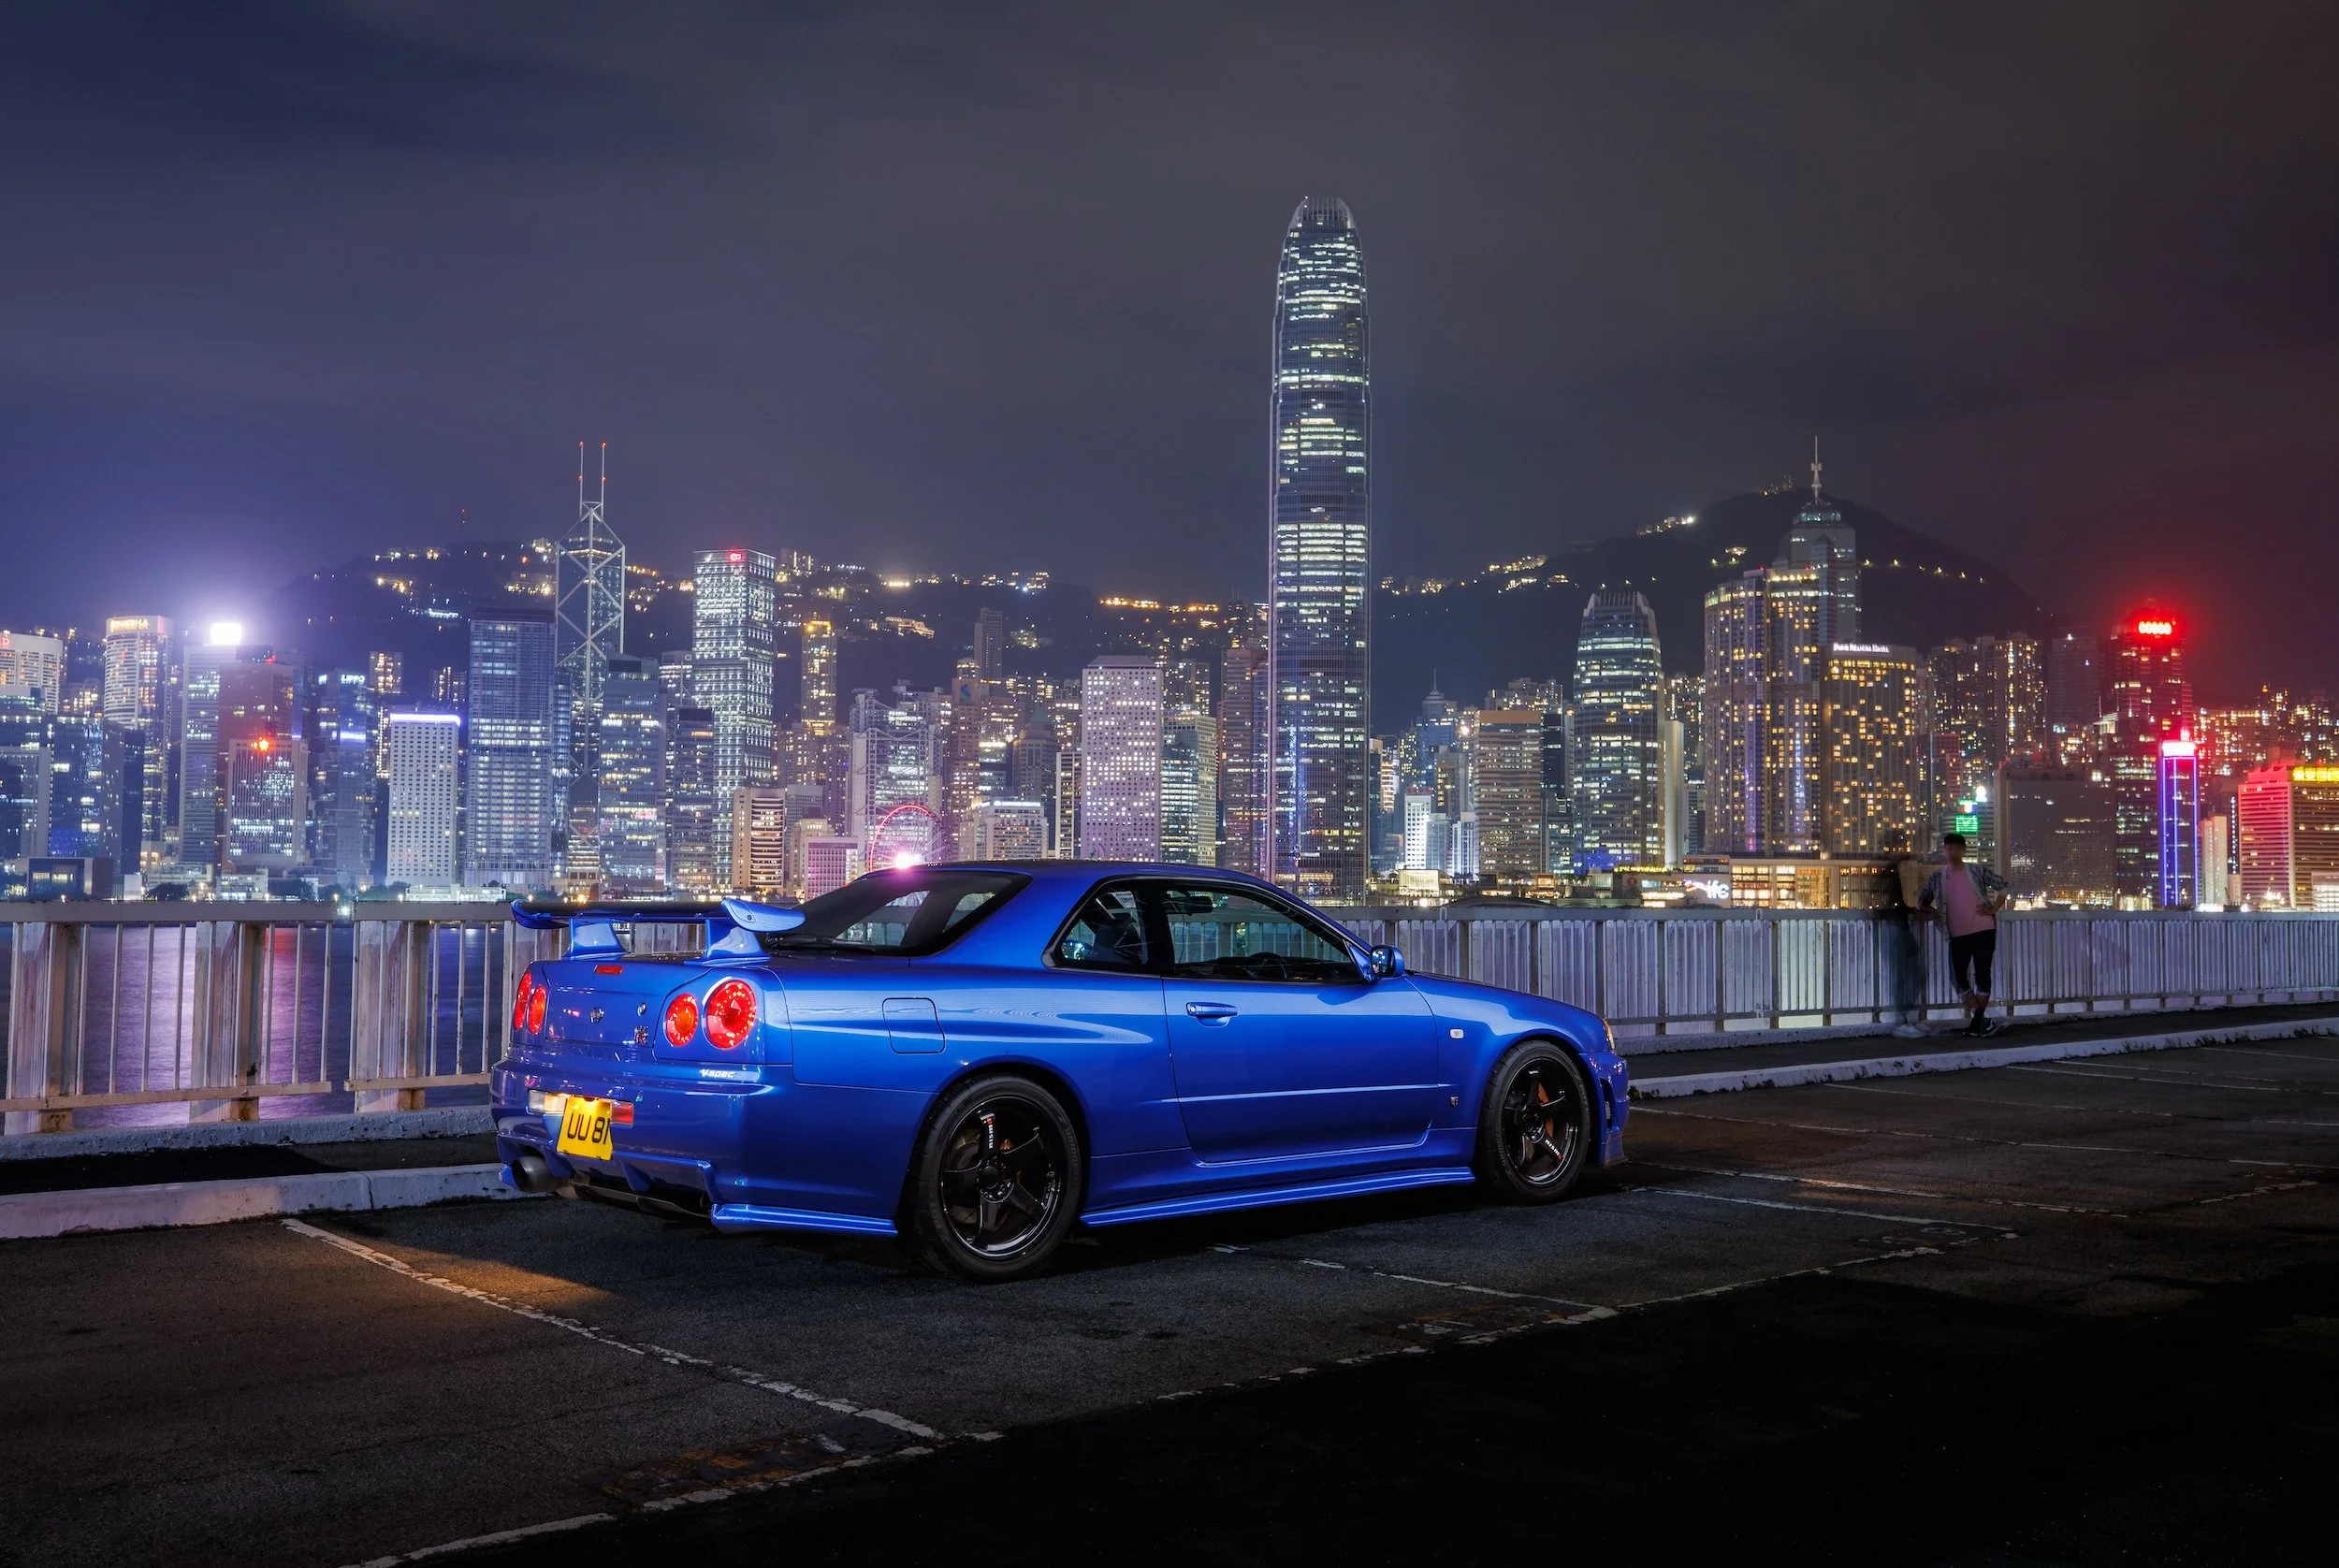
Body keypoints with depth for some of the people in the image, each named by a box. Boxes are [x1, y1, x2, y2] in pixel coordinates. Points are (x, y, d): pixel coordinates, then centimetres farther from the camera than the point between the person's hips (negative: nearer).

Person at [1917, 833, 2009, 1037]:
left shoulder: (1977, 871, 2)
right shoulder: (1937, 877, 7)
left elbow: (2003, 885, 5)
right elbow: (1922, 902, 15)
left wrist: (1993, 909, -4)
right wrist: (1936, 912, -1)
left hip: (1983, 930, -3)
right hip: (1957, 935, 3)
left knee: (1982, 974, -3)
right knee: (1958, 975, 0)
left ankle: (1977, 1023, 4)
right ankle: (1982, 1020, 13)